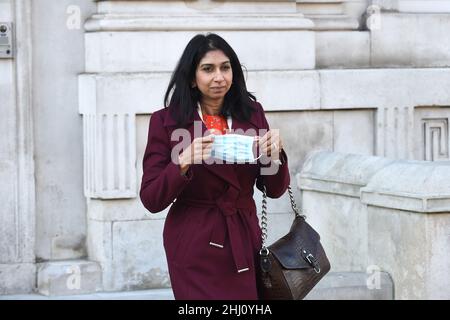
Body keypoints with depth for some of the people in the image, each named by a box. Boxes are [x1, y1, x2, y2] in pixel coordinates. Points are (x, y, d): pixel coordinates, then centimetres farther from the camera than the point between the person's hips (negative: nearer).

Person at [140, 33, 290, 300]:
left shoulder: (252, 114, 2)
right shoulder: (166, 121, -7)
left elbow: (275, 190, 4)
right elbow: (151, 200, -10)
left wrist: (275, 154, -16)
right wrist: (185, 161, -26)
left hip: (244, 244, 3)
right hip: (195, 249, -3)